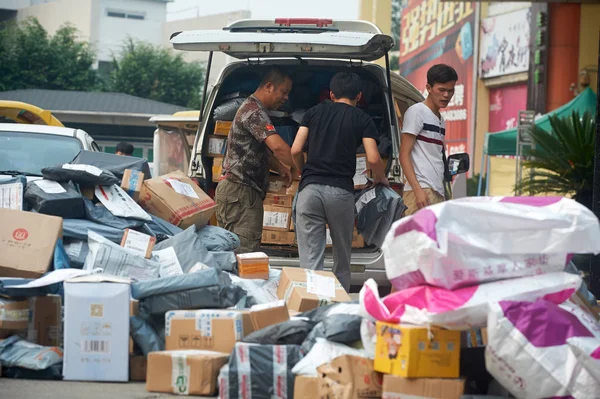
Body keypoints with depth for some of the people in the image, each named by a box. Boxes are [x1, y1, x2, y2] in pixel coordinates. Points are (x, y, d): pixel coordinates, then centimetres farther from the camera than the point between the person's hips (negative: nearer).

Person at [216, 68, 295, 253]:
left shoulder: (252, 108, 21)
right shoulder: (254, 111, -14)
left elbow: (264, 150, 30)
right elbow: (278, 146, -28)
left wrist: (281, 168, 13)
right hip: (240, 191, -11)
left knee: (234, 249, 10)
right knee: (245, 251, -14)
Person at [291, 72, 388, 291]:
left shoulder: (314, 112, 15)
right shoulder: (363, 120, 9)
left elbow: (295, 150, 8)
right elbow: (373, 159, -1)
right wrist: (381, 178, 20)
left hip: (310, 188, 1)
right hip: (341, 190, -1)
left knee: (310, 260, -2)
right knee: (342, 258, 16)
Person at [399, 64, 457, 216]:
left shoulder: (441, 121, 21)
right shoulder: (416, 111, -3)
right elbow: (404, 155, -9)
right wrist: (418, 190, -18)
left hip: (438, 192, 8)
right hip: (421, 190, -8)